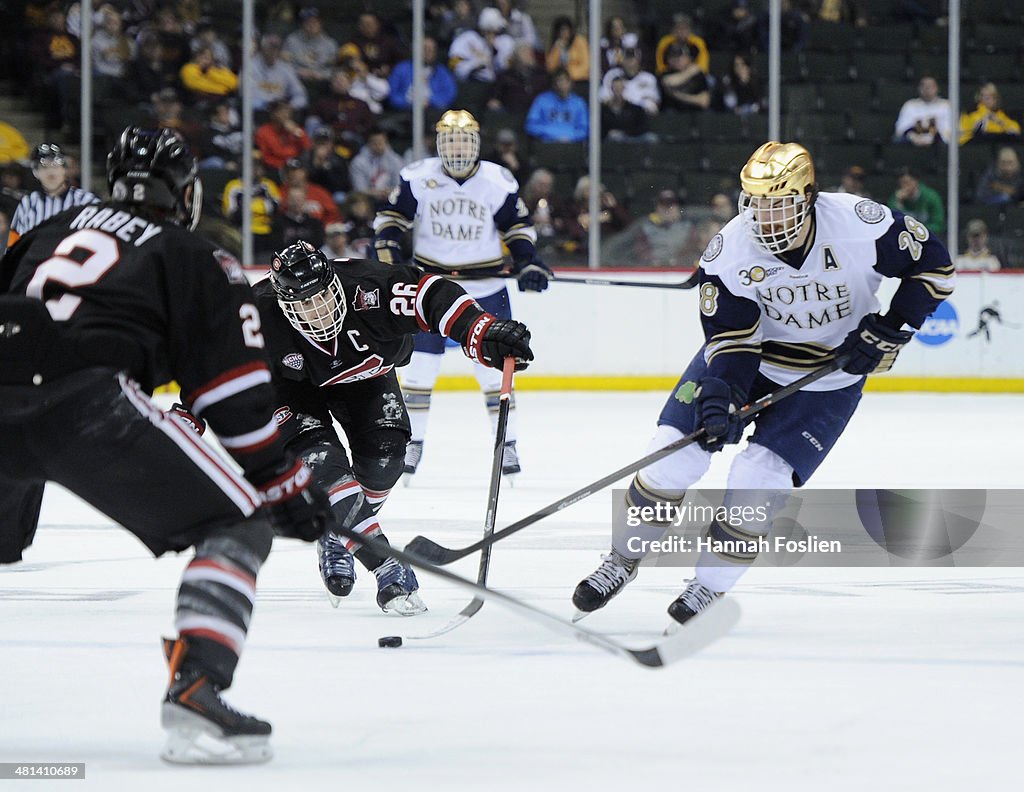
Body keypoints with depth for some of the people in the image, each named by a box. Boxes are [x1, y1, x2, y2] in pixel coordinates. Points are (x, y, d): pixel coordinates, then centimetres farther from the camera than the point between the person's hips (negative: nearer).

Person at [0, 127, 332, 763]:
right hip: (84, 400, -5)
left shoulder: (57, 229, 31)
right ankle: (195, 694, -13)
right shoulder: (202, 263, 18)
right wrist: (287, 490, 18)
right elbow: (238, 401, 11)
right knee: (237, 528, 5)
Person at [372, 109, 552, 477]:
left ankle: (506, 443, 8)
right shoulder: (418, 177, -5)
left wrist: (527, 261, -7)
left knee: (494, 369, -2)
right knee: (419, 365, -1)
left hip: (486, 287, 0)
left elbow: (518, 225, 6)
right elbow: (392, 215, 3)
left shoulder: (498, 181, -4)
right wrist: (387, 248, -12)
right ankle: (412, 442, 11)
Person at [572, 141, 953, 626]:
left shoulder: (859, 224, -26)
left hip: (831, 373, -2)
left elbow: (933, 263, -14)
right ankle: (622, 560, 14)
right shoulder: (729, 249, -21)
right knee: (674, 452, -9)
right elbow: (729, 335, -17)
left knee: (760, 479, -15)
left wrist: (890, 330, -21)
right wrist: (721, 395, -33)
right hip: (751, 354, 2)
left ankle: (710, 588, 5)